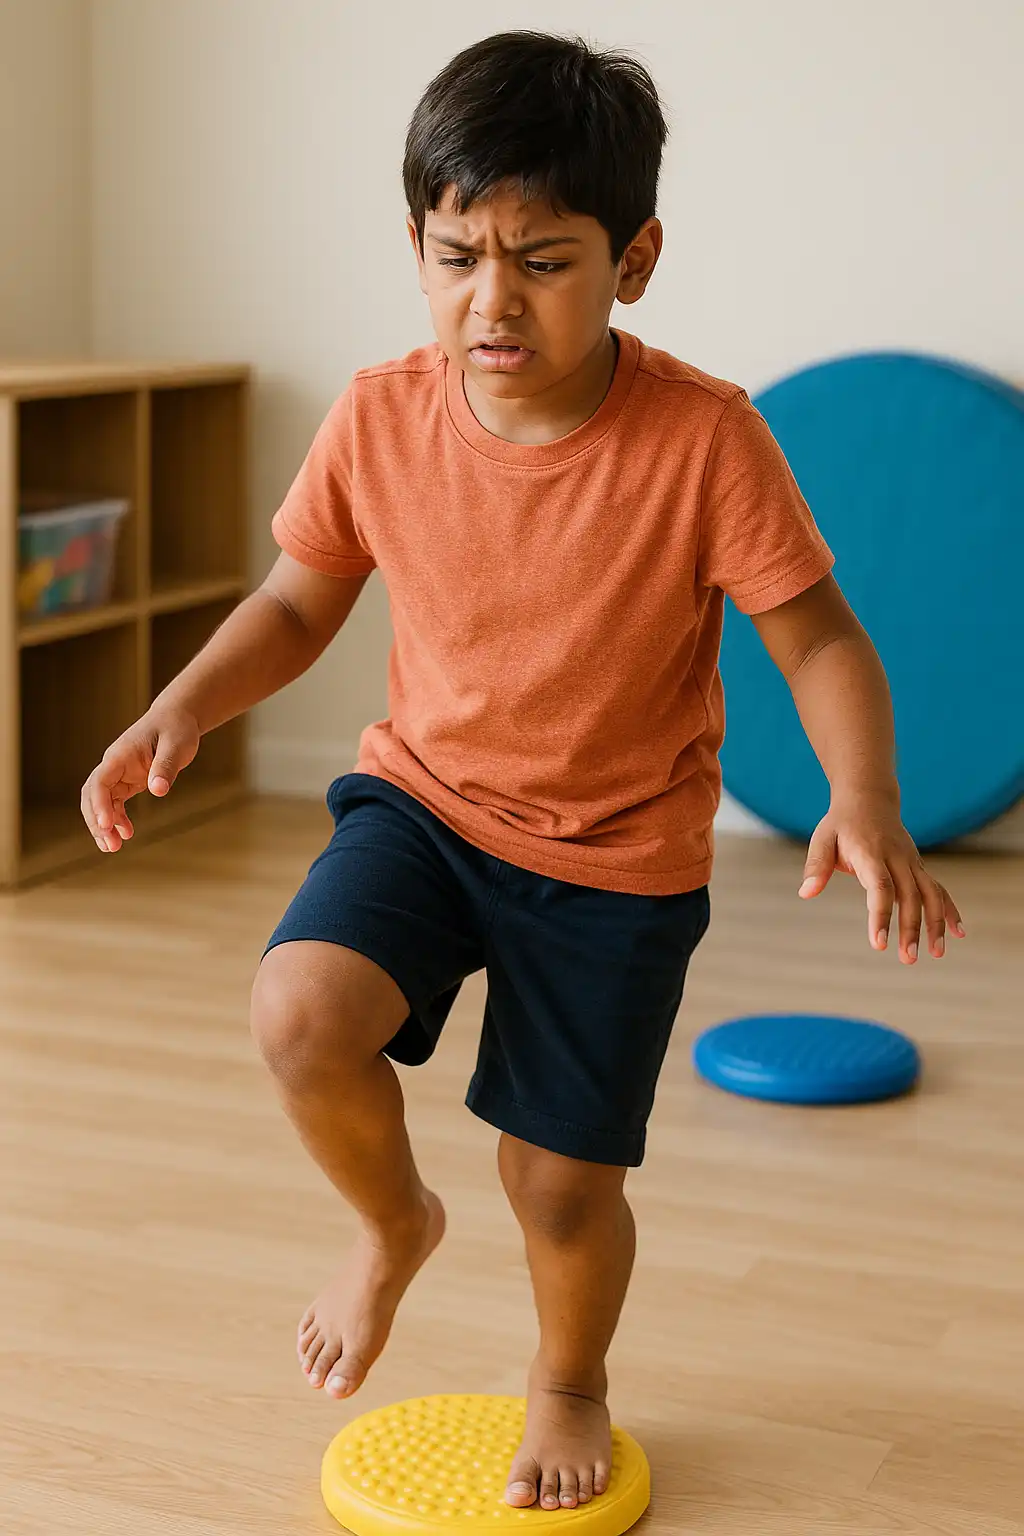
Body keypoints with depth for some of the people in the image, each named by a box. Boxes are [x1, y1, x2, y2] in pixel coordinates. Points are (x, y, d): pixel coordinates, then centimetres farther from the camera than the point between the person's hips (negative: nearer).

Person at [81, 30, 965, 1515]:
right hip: (423, 797, 2)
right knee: (301, 1011, -25)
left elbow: (820, 637, -15)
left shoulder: (703, 438, -22)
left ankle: (570, 1384, 42)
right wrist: (181, 711, -14)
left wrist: (865, 802, -33)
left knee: (562, 1182, 5)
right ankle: (394, 1222, 11)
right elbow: (296, 604, 3)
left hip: (619, 854, -2)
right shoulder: (380, 419, -12)